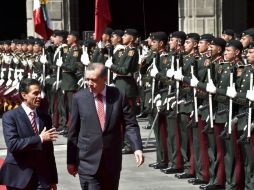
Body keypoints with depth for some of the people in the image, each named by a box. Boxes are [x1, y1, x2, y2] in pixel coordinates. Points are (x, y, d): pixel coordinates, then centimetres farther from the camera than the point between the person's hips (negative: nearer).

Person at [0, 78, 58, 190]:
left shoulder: (45, 118, 11)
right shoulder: (10, 116, -4)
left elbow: (49, 151, 14)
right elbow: (12, 144, -18)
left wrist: (53, 179, 14)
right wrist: (39, 138, -18)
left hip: (42, 177, 4)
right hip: (19, 177, -4)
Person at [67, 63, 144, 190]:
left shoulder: (118, 96, -1)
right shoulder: (79, 98, -2)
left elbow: (130, 124, 0)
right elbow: (73, 132, 2)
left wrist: (137, 148, -15)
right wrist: (71, 160, 3)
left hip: (112, 162, 2)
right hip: (88, 162, -2)